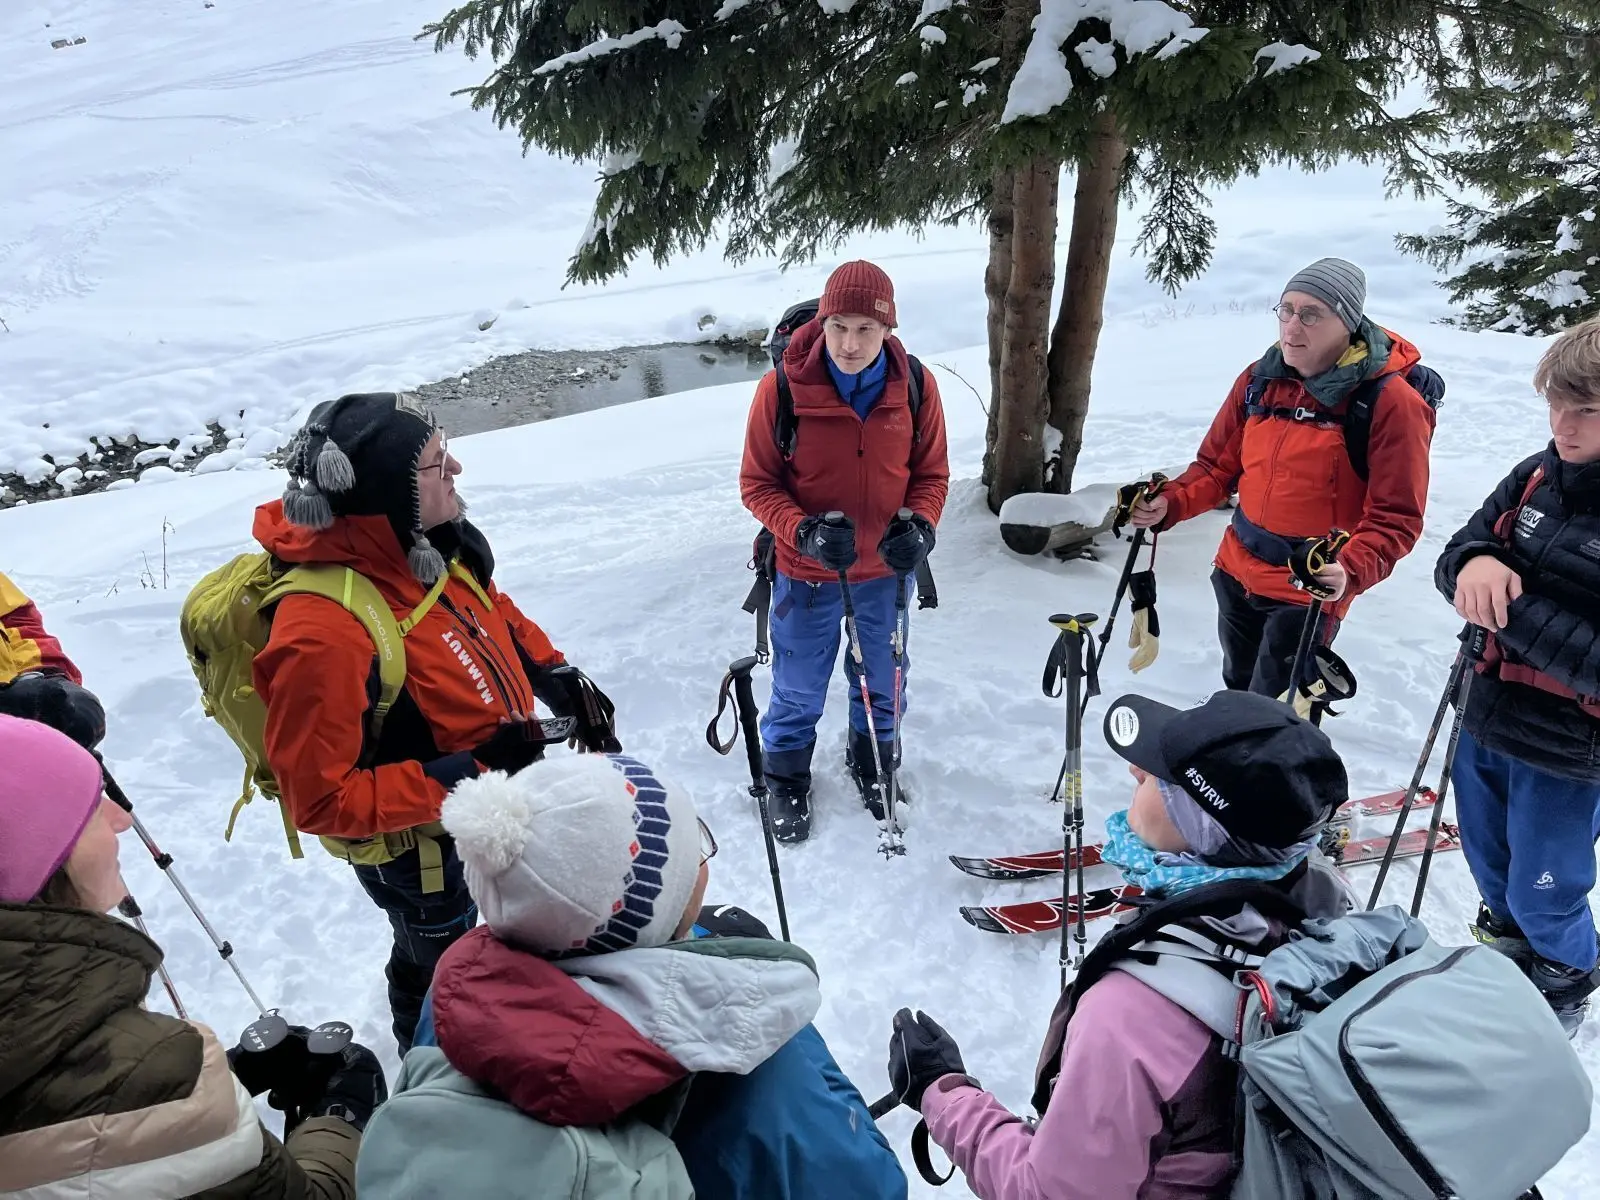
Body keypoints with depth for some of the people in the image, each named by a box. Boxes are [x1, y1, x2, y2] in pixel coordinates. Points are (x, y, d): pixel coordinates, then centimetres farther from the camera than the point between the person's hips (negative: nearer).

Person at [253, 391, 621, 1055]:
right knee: (439, 966, 22)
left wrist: (562, 681, -3)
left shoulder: (428, 544, -16)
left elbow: (496, 614, 6)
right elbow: (322, 801, -31)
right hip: (422, 846, -7)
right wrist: (469, 773, -33)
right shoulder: (322, 635, -39)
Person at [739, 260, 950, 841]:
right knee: (799, 691, 16)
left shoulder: (915, 385, -13)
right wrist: (804, 532, -28)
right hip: (806, 573, -2)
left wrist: (919, 524, -21)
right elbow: (757, 483, -12)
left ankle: (873, 764, 51)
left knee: (883, 683, 23)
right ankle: (787, 778, 42)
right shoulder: (781, 387, -20)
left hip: (886, 570, 3)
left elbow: (931, 472, -1)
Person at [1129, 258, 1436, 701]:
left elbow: (1394, 518, -19)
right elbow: (1218, 466, 8)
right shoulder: (1260, 379, 0)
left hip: (1309, 590, -6)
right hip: (1236, 572, 6)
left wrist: (1351, 571, -38)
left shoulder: (1390, 402, -18)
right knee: (1237, 692, 24)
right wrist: (1170, 504, -11)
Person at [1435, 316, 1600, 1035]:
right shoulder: (1539, 477, -6)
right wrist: (1474, 565, -23)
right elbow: (1454, 555, -1)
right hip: (1488, 719, 5)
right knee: (1488, 861, 26)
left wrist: (1510, 610, -29)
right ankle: (1502, 950, 54)